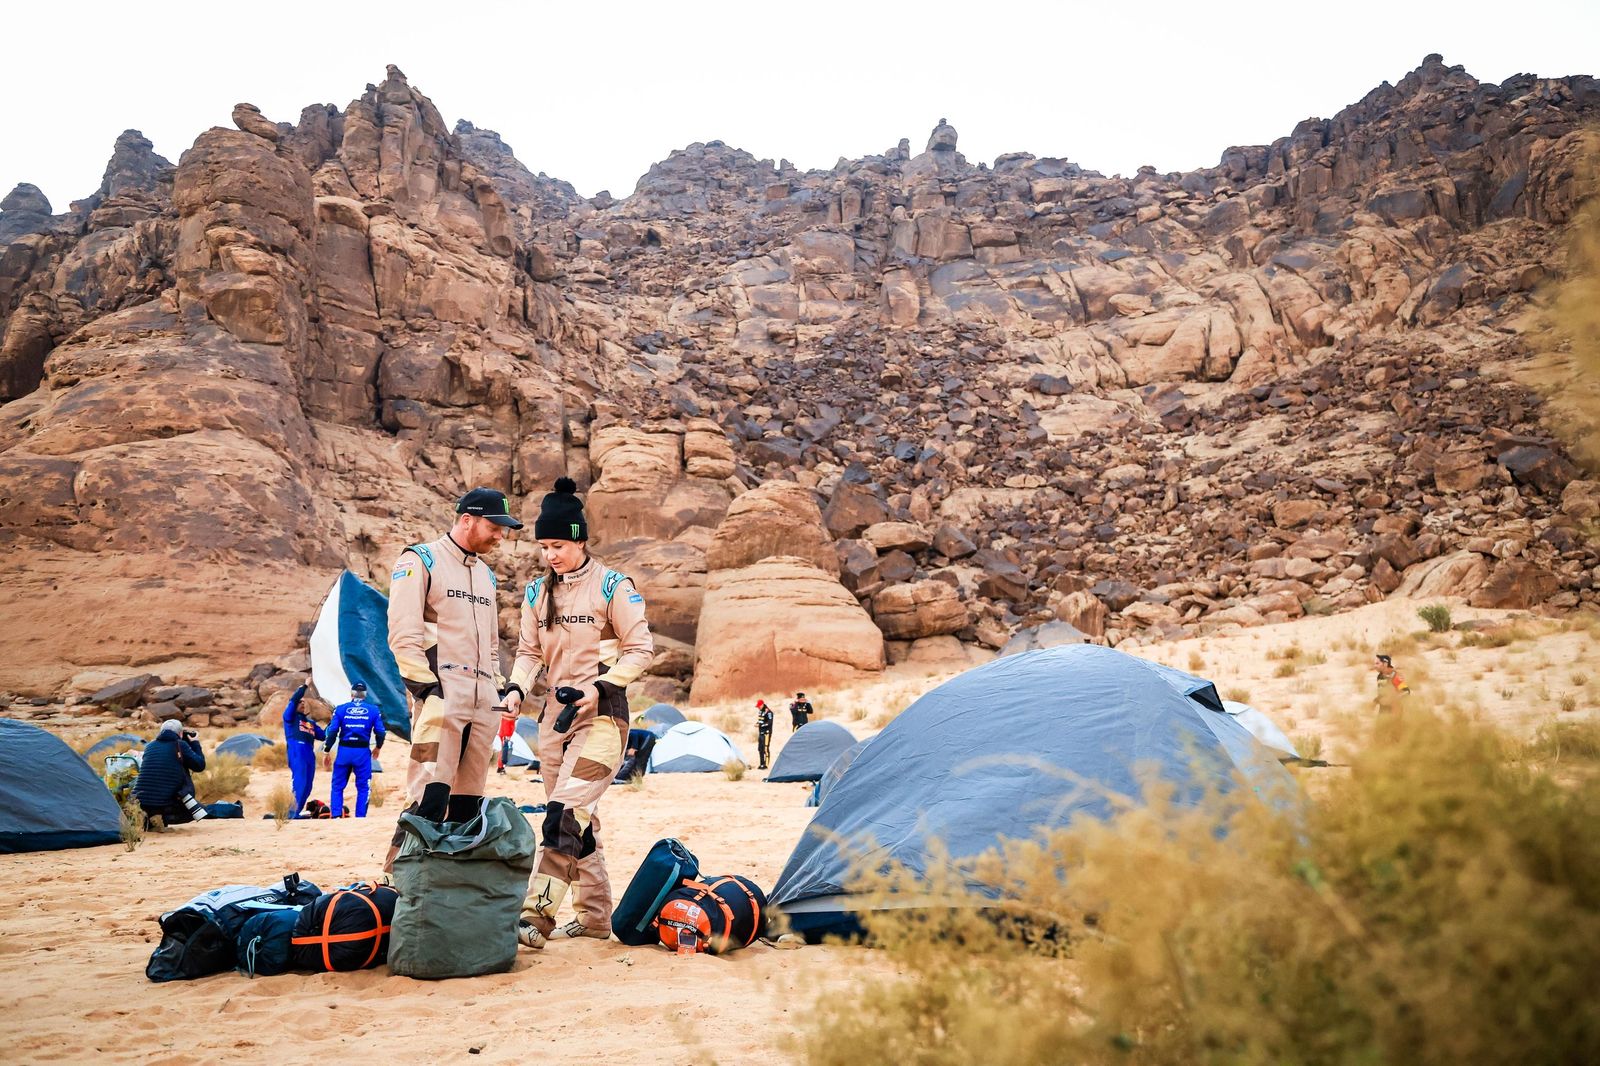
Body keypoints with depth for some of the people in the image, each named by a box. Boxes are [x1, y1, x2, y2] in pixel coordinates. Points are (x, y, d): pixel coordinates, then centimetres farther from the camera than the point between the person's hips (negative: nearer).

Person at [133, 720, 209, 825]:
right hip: (165, 804, -4)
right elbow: (200, 766, 5)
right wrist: (195, 744, 19)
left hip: (141, 803, 4)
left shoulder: (149, 746, 14)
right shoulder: (180, 745, 0)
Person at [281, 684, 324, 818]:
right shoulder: (290, 716, 11)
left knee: (307, 786, 3)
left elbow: (323, 735, 21)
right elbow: (293, 700, -6)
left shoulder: (310, 721, 28)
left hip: (310, 753, 7)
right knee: (299, 783, -17)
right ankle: (292, 813, -19)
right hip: (296, 751, -7)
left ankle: (297, 812, 8)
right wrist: (304, 687, -7)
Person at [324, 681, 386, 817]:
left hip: (344, 751, 1)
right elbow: (380, 733, 0)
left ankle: (336, 816, 4)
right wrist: (377, 747, 19)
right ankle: (360, 817, 7)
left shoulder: (340, 709, 1)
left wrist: (327, 751, 4)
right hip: (363, 753, -1)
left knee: (337, 786, 11)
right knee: (363, 788, 9)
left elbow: (332, 731, -4)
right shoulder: (373, 710, 1)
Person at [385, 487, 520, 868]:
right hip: (441, 695, -7)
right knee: (430, 797, -17)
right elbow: (403, 633, -9)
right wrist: (425, 686, -16)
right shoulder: (419, 561, 0)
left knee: (467, 803, 7)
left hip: (482, 700, 7)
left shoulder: (485, 574, 23)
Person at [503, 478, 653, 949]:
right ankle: (595, 915, 19)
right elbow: (529, 650, 14)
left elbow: (640, 649, -7)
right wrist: (517, 687, -5)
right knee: (579, 819, 10)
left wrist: (599, 687, -17)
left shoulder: (612, 587, -6)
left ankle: (537, 914, -19)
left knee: (566, 812, -19)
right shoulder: (538, 593, 11)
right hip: (555, 712, 7)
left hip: (602, 713, -6)